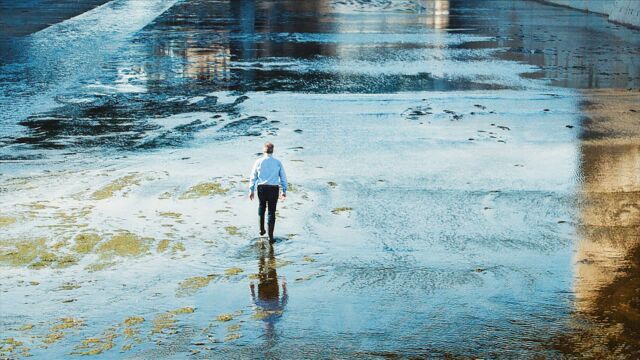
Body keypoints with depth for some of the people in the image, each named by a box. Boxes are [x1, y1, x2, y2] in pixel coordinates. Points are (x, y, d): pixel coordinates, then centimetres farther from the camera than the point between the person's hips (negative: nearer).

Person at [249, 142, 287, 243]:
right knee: (271, 212, 4)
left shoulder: (259, 162, 0)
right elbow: (283, 177, 3)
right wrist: (284, 191, 11)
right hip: (274, 189, -1)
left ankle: (262, 229, 27)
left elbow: (253, 177, 1)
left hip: (262, 188, 1)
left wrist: (251, 190, 7)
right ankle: (270, 237, 2)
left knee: (262, 206, 27)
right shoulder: (278, 162, 0)